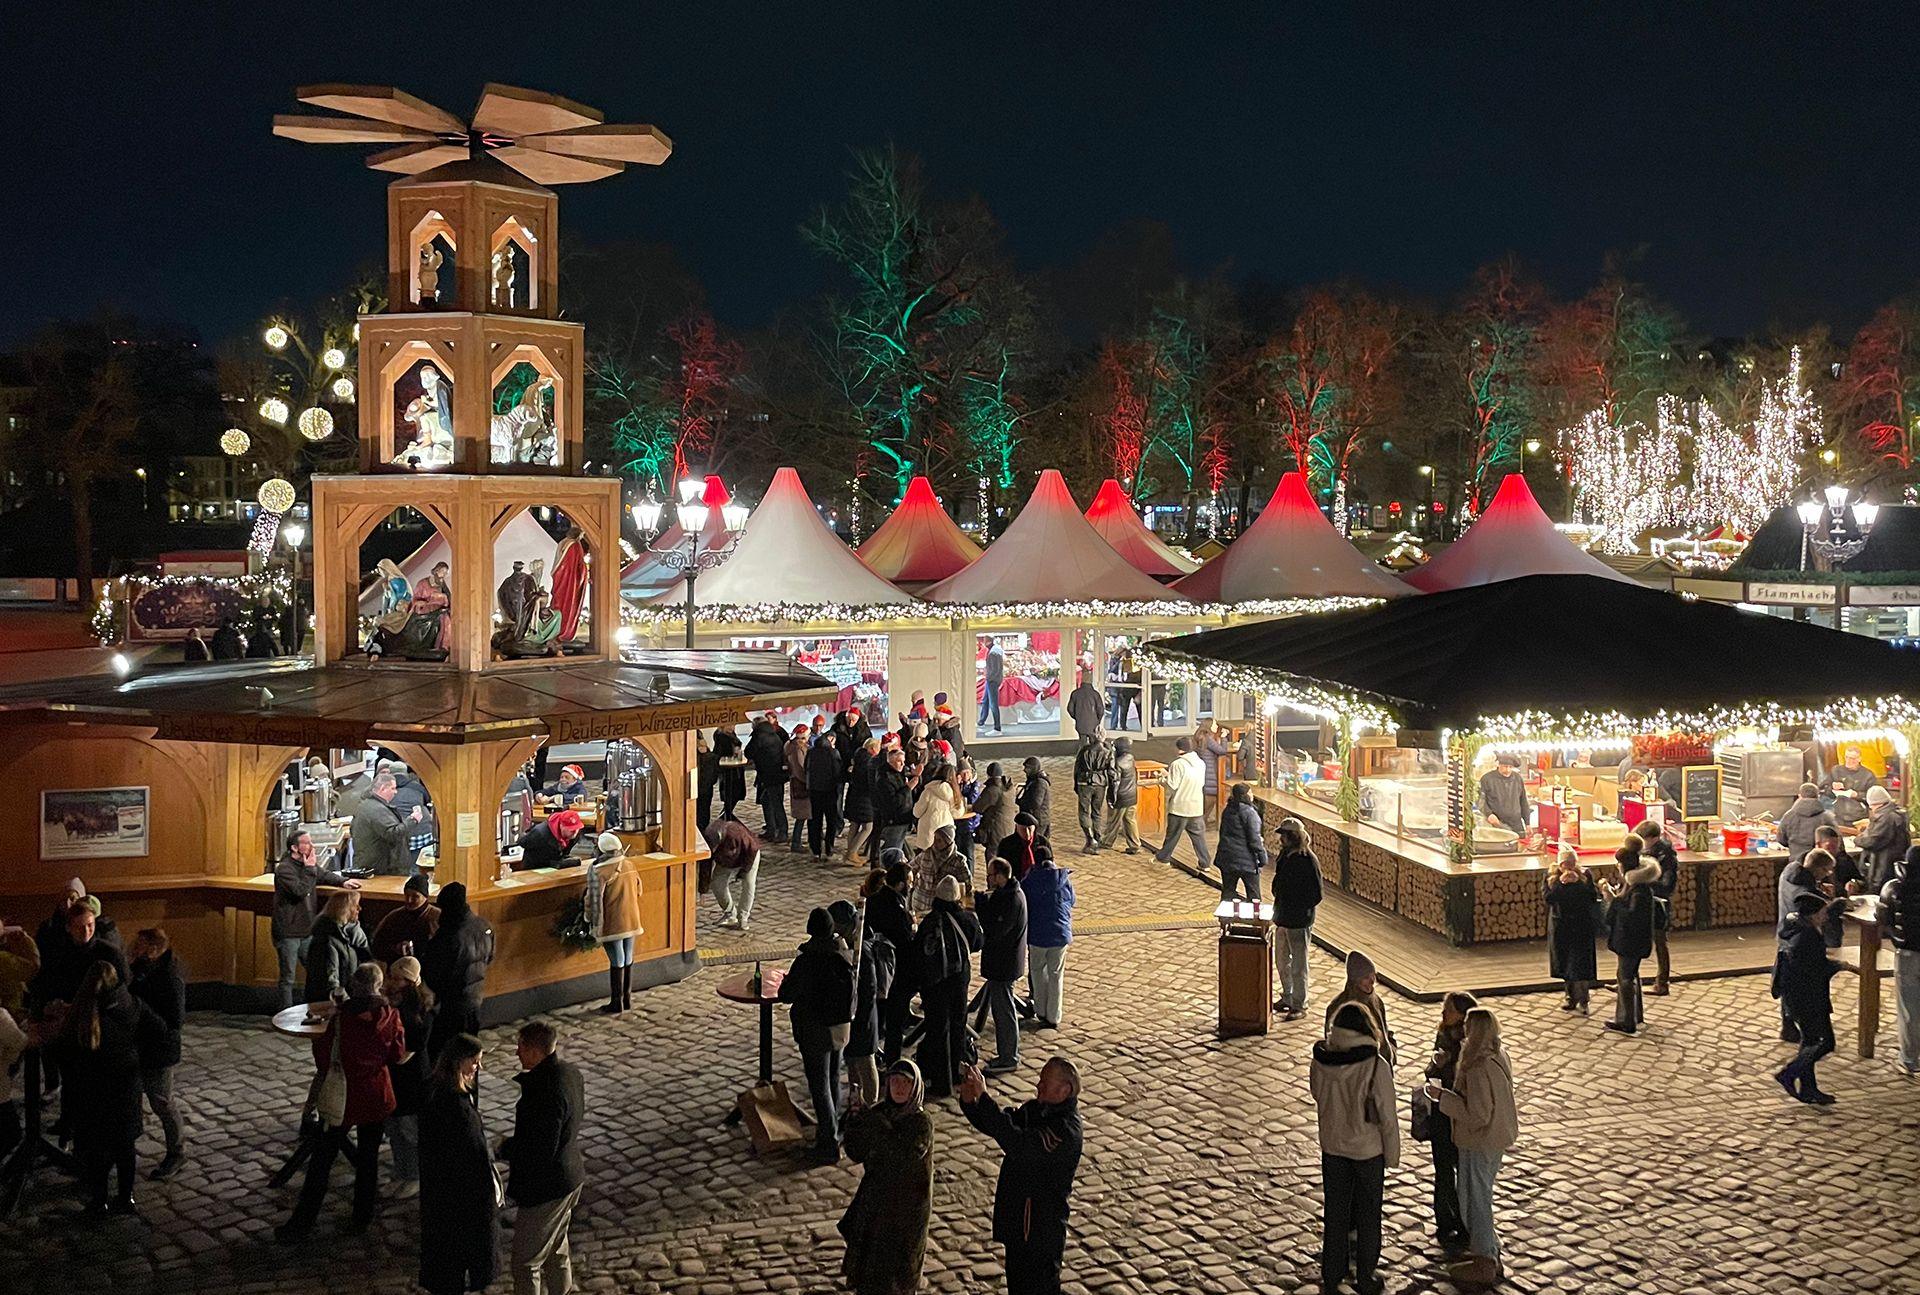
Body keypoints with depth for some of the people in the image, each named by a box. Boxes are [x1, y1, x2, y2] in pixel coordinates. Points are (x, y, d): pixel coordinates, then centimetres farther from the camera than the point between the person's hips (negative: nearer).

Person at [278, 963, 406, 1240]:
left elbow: (323, 1053, -8)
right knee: (368, 1157, 14)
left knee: (322, 1159, 6)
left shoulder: (342, 1016, -14)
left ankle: (302, 1223, 10)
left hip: (344, 1096, -2)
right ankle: (362, 1217, 20)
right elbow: (397, 1055, -2)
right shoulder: (390, 1015, -8)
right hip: (377, 1097, 2)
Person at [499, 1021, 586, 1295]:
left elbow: (541, 1151, -29)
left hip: (546, 1188, -9)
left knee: (526, 1262, 6)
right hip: (570, 1178, 9)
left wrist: (507, 1147, -12)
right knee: (556, 1246, 28)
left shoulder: (546, 1092, -31)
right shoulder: (570, 1073, -3)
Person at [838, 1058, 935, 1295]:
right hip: (873, 1202, 5)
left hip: (905, 1207, -5)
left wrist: (874, 1124, -31)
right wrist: (856, 1119, -21)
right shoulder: (878, 1113, -3)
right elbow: (856, 1154, -6)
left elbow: (903, 1156, -31)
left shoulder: (921, 1122, -17)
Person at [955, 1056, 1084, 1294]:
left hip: (1040, 1228, -9)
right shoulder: (1037, 1109, 2)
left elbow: (1018, 1144, -39)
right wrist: (969, 1101, -16)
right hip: (1017, 1219, 9)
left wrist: (984, 1097, -40)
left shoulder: (1065, 1130, -27)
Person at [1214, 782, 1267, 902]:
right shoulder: (1249, 813, -17)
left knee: (1227, 891, 12)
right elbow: (1254, 839, -18)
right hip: (1246, 861, -6)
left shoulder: (1227, 811, 6)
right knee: (1253, 894, 6)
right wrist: (1263, 857, -10)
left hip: (1227, 859, 6)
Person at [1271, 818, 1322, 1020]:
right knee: (1281, 961, 19)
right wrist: (1278, 909, 7)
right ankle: (1287, 998, 34)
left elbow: (1315, 895, -17)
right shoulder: (1285, 856, 5)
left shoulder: (1307, 860, -19)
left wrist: (1298, 910, -18)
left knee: (1299, 965, 3)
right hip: (1283, 918, 8)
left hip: (1299, 921, -8)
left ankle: (1299, 1005, 13)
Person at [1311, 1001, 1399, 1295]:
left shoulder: (1320, 1062, -12)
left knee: (1335, 1211, 17)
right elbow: (1387, 1117, -16)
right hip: (1368, 1149, -3)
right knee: (1368, 1215, 14)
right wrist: (1392, 1156, -4)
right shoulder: (1376, 1066, -22)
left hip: (1332, 1146, 3)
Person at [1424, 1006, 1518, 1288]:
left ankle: (1484, 1264, 20)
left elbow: (1477, 1114, -28)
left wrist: (1441, 1096, -22)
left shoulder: (1478, 1069, -30)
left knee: (1475, 1200, 7)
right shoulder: (1499, 1055, -1)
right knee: (1481, 1196, 24)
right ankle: (1490, 1251, 38)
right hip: (1497, 1138, 9)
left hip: (1479, 1143, -9)